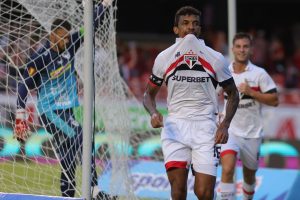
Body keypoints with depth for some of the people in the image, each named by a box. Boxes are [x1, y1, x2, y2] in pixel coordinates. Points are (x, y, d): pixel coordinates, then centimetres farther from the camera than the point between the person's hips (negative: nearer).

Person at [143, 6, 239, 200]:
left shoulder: (215, 59, 3)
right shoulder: (164, 58, 5)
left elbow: (233, 93, 13)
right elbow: (149, 94, 15)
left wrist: (225, 125, -2)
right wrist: (154, 113, -7)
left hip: (205, 127, 0)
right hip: (175, 125, 0)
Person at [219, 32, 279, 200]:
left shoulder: (259, 74, -7)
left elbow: (274, 101, -10)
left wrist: (251, 92, -20)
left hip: (253, 133, 0)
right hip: (230, 130, 0)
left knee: (250, 175, 16)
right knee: (228, 169, -23)